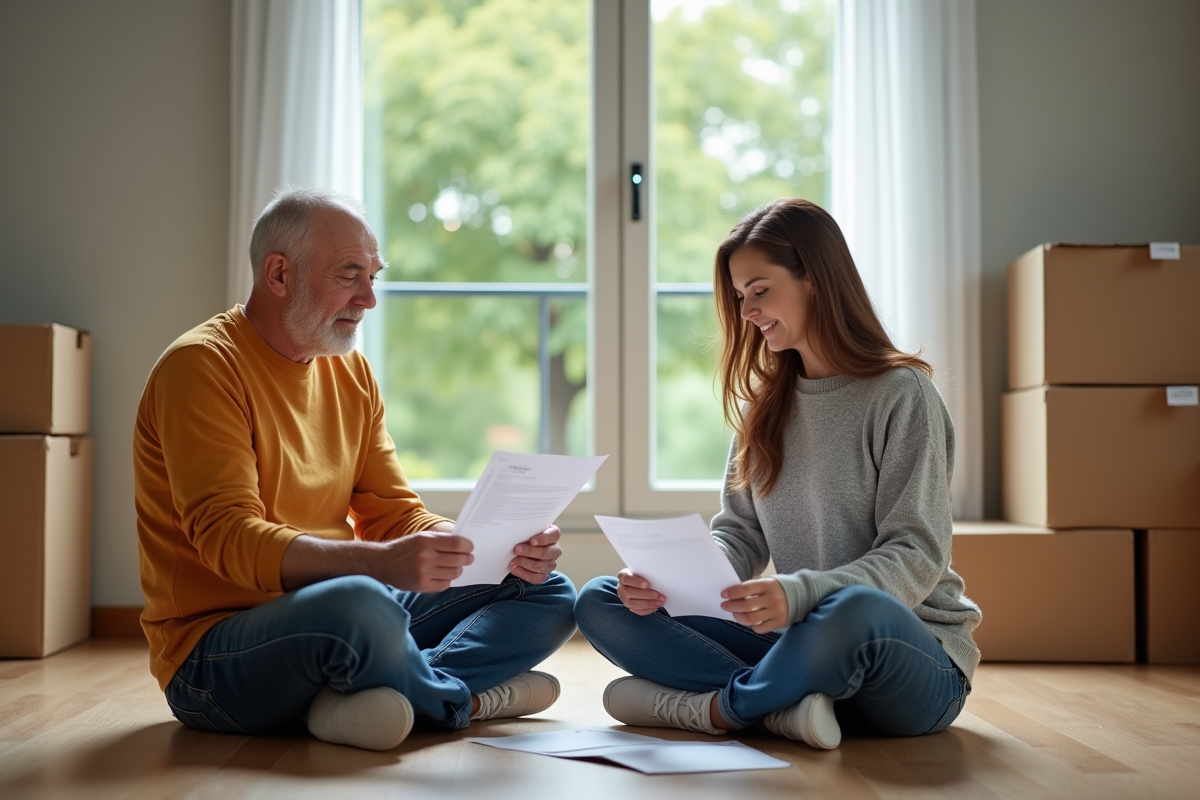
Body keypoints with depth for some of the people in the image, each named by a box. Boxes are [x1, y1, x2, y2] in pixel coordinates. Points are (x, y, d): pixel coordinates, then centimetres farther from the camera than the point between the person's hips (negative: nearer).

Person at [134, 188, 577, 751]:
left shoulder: (352, 373, 11)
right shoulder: (201, 366, -11)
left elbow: (395, 515, 9)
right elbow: (227, 537, -22)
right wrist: (383, 563, -37)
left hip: (342, 608, 8)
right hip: (215, 654, -8)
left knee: (547, 593, 1)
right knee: (359, 603, -39)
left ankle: (380, 695, -20)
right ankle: (462, 697, -8)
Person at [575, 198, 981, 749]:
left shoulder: (900, 393, -9)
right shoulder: (763, 403, 11)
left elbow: (917, 557, -16)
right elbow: (739, 536, 7)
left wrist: (800, 593, -33)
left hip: (913, 650, -5)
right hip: (800, 642, 6)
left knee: (856, 610, -42)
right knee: (599, 604, -6)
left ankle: (709, 709, -15)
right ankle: (782, 704, -23)